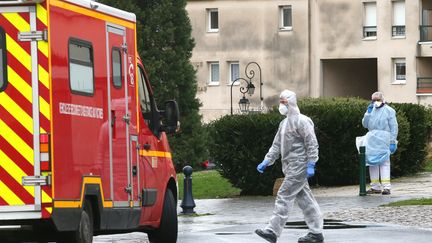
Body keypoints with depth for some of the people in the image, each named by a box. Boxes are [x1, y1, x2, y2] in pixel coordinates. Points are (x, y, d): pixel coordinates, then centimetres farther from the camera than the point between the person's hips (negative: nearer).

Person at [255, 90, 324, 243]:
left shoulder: (301, 121, -11)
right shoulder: (284, 123, 17)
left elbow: (312, 144, -15)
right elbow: (276, 145, 19)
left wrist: (311, 165, -20)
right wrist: (266, 161, 8)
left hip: (298, 167, -9)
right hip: (290, 167, 9)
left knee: (284, 196, -12)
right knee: (304, 199, 10)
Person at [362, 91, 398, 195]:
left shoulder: (389, 111, 1)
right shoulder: (372, 110, 17)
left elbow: (393, 127, -2)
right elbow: (365, 124, 11)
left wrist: (393, 142, -9)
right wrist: (368, 112, 0)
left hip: (383, 140, -6)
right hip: (372, 139, 6)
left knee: (384, 162, -9)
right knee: (373, 162, 7)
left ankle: (386, 187, -11)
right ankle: (375, 187, 13)